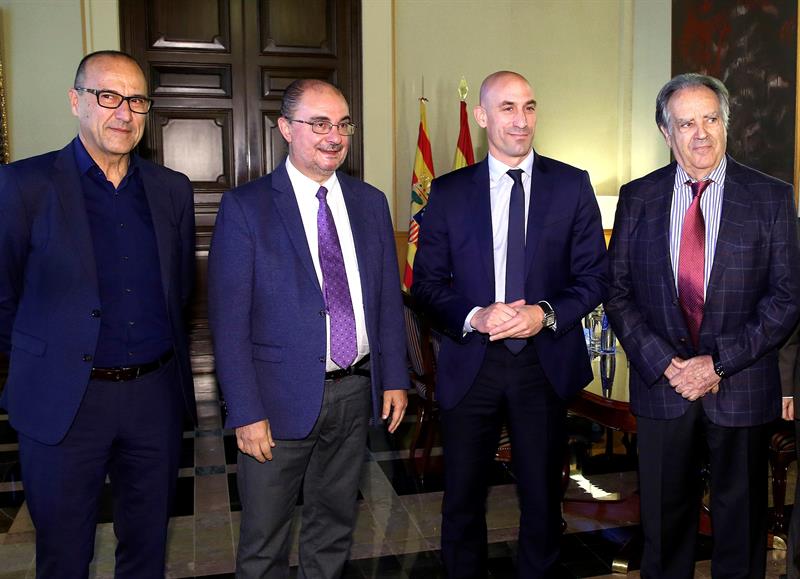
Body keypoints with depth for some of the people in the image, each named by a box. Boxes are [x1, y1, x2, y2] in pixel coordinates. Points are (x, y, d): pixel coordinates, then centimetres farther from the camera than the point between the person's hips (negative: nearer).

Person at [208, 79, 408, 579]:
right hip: (282, 400, -4)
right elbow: (229, 322, -11)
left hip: (356, 392, 4)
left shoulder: (371, 203, 5)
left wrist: (395, 378, 5)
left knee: (336, 525, 21)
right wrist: (247, 412, -14)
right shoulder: (245, 207, -9)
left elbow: (389, 299, 9)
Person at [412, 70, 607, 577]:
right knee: (463, 500, 13)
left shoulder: (572, 185, 1)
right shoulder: (448, 192, 2)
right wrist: (474, 317, -17)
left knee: (542, 497, 15)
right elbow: (427, 282, 1)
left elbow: (595, 276, 1)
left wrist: (547, 313, -16)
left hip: (546, 363, 0)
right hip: (470, 363, 0)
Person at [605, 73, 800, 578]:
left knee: (741, 521, 15)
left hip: (741, 389, -1)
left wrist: (719, 363, -14)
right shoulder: (638, 197, 2)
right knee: (664, 521, 15)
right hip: (661, 385, 1)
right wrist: (664, 362, -11)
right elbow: (618, 292, 1)